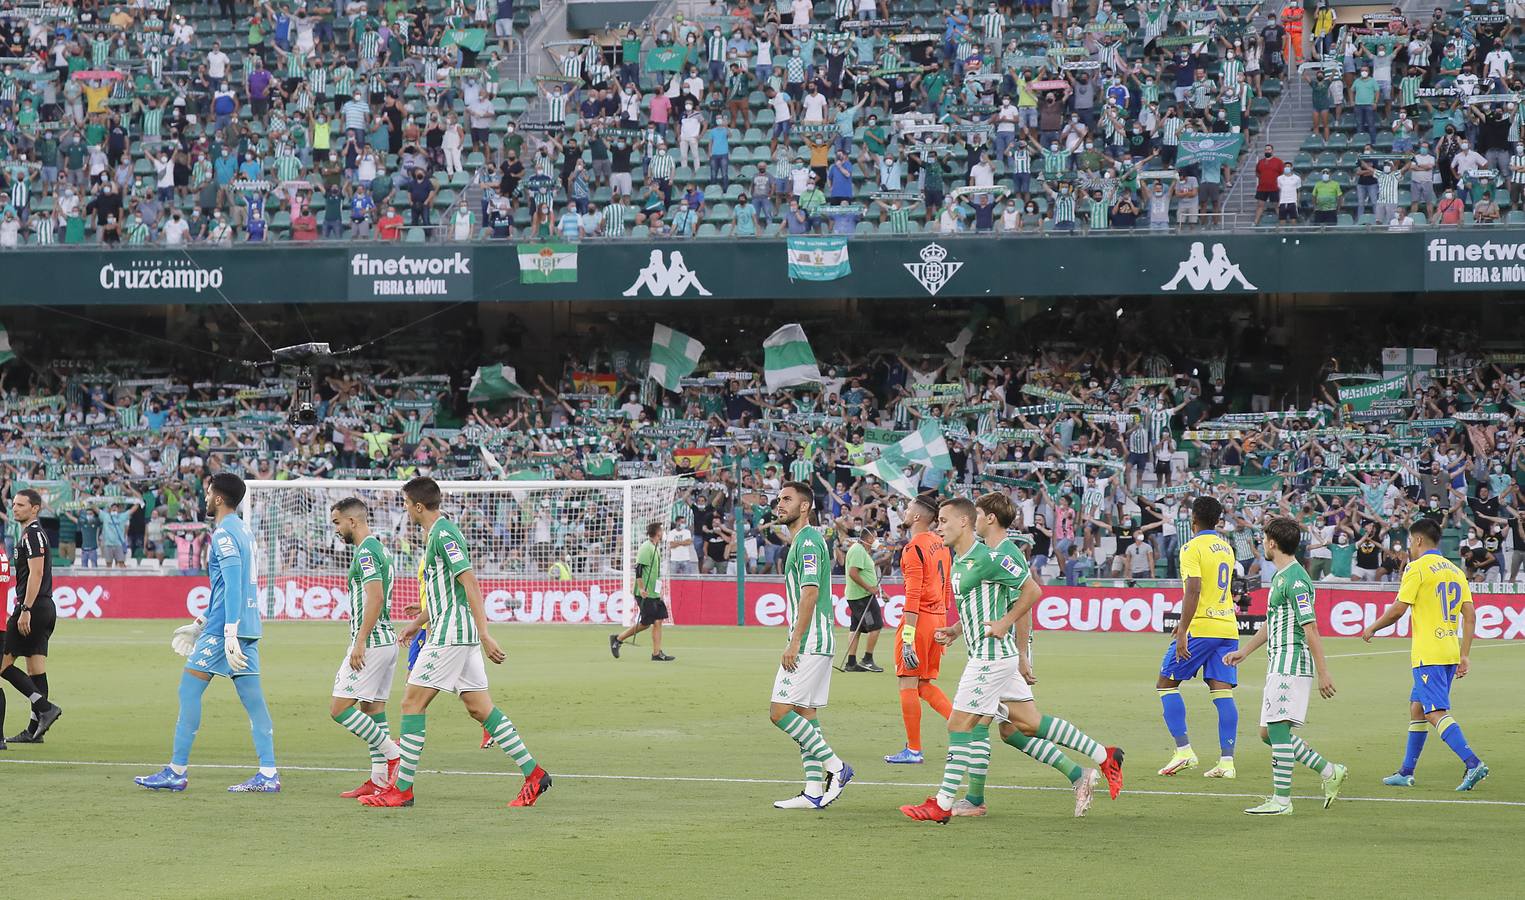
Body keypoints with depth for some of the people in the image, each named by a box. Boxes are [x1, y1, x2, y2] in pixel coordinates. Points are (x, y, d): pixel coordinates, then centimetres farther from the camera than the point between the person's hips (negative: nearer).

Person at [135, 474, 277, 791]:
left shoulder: (224, 533, -12)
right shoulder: (242, 530, 18)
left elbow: (233, 585, -21)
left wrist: (230, 633, -26)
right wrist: (204, 621, 32)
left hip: (224, 628, -9)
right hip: (249, 626, 9)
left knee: (189, 689, -2)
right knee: (253, 699, 4)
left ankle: (177, 771, 0)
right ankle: (268, 775, -1)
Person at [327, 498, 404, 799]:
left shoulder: (365, 553, -14)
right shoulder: (380, 549, 17)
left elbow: (375, 597, -23)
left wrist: (360, 642, -25)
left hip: (370, 643, -10)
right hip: (386, 641, 10)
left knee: (340, 708, -9)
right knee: (372, 708, 10)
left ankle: (393, 754, -10)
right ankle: (380, 779, 9)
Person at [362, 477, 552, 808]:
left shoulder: (443, 535, -14)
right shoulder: (437, 534, 18)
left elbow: (470, 584, -20)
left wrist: (485, 635, -24)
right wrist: (417, 622, 29)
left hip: (450, 635, -10)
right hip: (459, 635, 10)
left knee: (412, 703, -5)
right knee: (479, 707, 7)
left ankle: (402, 789, -3)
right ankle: (533, 773, 4)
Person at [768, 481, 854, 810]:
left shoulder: (807, 541, -13)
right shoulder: (802, 540, 19)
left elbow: (810, 593, -20)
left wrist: (794, 643, -21)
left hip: (809, 643, -10)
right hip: (817, 644, 10)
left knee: (780, 711, -12)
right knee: (806, 715, 8)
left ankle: (834, 766, -8)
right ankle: (814, 792, 8)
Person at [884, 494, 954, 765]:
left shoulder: (914, 548, -13)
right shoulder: (940, 544, 13)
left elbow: (913, 596, -19)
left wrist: (908, 637, -22)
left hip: (918, 618, -8)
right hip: (938, 619, 8)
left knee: (907, 683, 0)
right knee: (925, 684, 15)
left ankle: (913, 750, 2)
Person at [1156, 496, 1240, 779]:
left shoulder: (1193, 548, -9)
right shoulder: (1226, 548, 16)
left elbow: (1193, 590, -20)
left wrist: (1183, 631, -21)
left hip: (1201, 628, -7)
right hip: (1227, 627, 7)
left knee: (1166, 684, 4)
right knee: (1222, 692, 2)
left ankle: (1184, 750, -6)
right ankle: (1227, 760, -6)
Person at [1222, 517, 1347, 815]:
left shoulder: (1295, 579, -15)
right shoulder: (1280, 577, 18)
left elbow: (1310, 628, -18)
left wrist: (1323, 673, -19)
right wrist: (1244, 651, 33)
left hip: (1290, 667, -10)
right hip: (1279, 666, 10)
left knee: (1277, 729, -9)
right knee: (1269, 732, 11)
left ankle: (1282, 800, -7)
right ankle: (1329, 772, 17)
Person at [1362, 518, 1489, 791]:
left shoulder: (1417, 568, -8)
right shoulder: (1455, 571, 14)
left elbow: (1398, 610, -10)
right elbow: (1470, 616, 9)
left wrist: (1372, 629, 7)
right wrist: (1464, 656, 11)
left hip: (1428, 654, -8)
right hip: (1451, 653, 8)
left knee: (1436, 713, -12)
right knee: (1417, 707, 18)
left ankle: (1473, 764, -26)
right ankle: (1406, 773, 22)